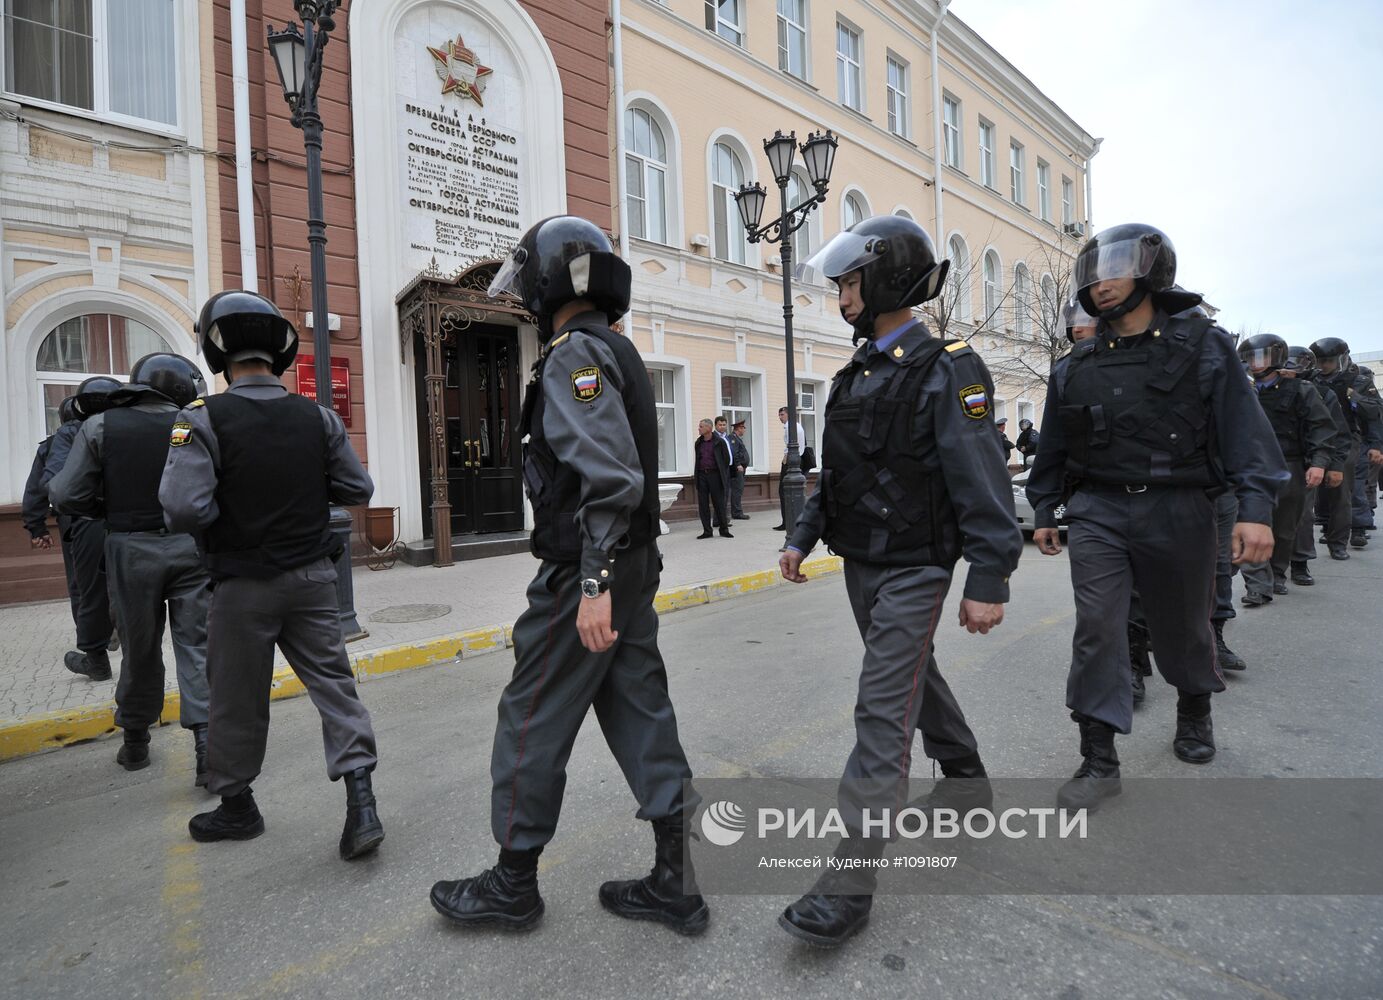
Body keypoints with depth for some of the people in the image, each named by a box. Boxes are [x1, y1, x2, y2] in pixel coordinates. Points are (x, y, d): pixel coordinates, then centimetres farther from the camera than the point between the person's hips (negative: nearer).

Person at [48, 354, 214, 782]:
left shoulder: (99, 427, -1)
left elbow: (68, 496, -3)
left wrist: (109, 507, 15)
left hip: (131, 549, 2)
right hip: (189, 546, -1)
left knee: (140, 648, 16)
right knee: (197, 646, 2)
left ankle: (135, 742, 30)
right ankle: (207, 743, -6)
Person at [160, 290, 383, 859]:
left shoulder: (203, 419, -13)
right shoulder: (318, 417, -3)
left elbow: (183, 510, -21)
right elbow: (357, 490, 1)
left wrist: (225, 513, 0)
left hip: (243, 584, -2)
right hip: (312, 577, 3)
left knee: (237, 698, 14)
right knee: (333, 683, 7)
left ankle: (236, 806, 33)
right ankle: (361, 802, 3)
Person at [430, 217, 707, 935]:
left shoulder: (576, 354, -12)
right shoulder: (618, 351, 18)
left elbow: (611, 477, -25)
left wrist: (594, 583, -25)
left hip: (582, 574, -9)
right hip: (633, 565, 10)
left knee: (532, 720, 6)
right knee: (639, 708, 12)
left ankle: (513, 882, 25)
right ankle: (676, 879, 22)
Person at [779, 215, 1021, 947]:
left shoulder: (944, 370, -13)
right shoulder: (855, 377, 12)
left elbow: (982, 481, -18)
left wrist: (989, 580, -21)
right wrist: (802, 537, 12)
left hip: (913, 569, -8)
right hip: (860, 563, 9)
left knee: (883, 712, -8)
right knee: (914, 677, 22)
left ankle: (850, 879, 0)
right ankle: (967, 784, 45)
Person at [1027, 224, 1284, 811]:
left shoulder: (1202, 346, 1)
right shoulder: (1077, 366, 8)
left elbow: (1244, 430, -5)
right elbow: (1053, 448, 13)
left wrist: (1256, 508, -15)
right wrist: (1043, 511, 12)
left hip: (1178, 513, -1)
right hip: (1098, 513, 1)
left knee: (1183, 627, 15)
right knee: (1096, 629, -8)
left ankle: (1194, 713, 45)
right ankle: (1099, 761, 0)